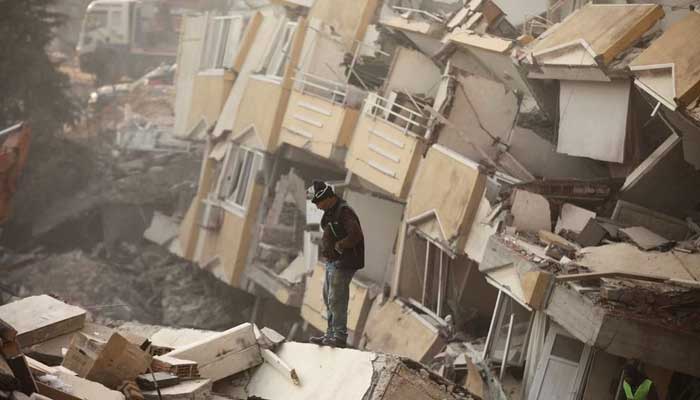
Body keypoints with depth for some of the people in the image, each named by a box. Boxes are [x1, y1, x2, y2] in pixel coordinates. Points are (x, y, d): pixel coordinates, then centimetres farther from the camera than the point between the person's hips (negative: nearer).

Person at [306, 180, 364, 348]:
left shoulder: (344, 212, -18)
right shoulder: (330, 212, 13)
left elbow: (355, 235, -30)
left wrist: (339, 246, -18)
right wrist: (327, 248, 9)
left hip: (343, 263, -10)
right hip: (332, 261, 10)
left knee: (336, 300, -8)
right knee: (329, 299, 15)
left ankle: (340, 336, -2)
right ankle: (331, 334, 24)